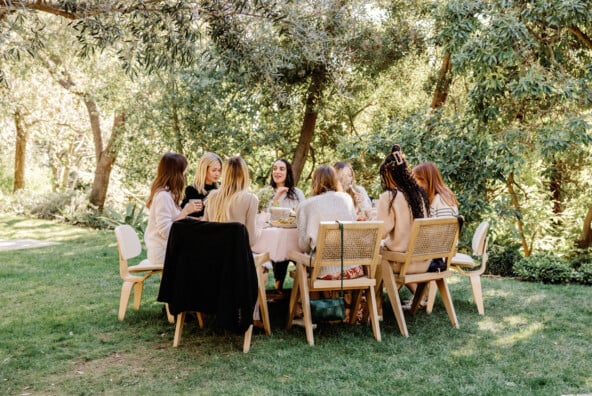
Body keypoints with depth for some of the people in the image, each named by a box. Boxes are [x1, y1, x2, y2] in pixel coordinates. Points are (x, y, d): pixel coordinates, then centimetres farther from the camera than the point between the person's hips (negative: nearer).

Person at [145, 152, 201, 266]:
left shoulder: (166, 193, 12)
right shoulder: (163, 196, -18)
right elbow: (165, 231, -23)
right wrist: (185, 212, -20)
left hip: (165, 247, 9)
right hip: (164, 253, -9)